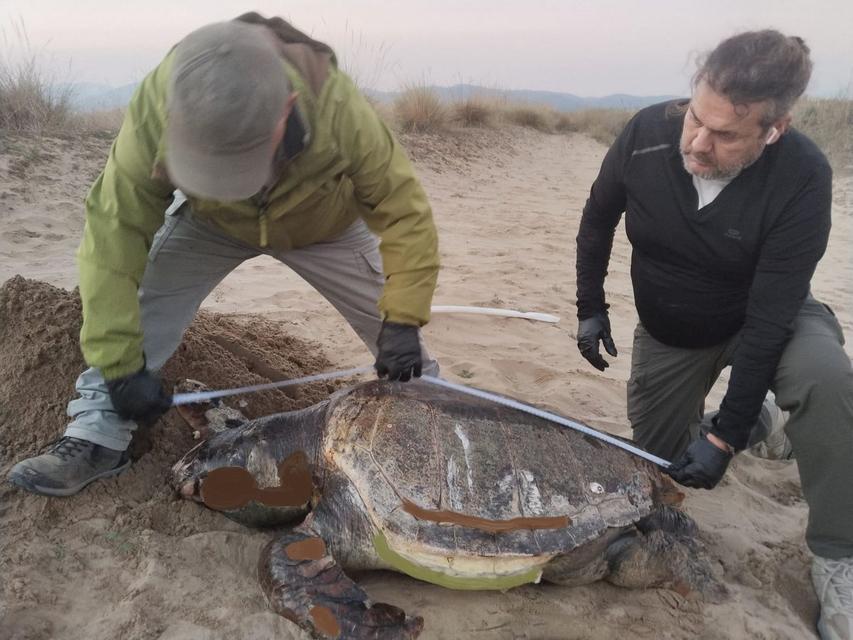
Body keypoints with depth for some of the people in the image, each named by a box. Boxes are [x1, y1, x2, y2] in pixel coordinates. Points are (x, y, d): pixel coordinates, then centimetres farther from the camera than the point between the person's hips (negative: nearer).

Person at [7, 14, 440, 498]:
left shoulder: (339, 110, -41)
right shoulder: (155, 111, -38)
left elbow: (404, 211, -30)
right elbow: (116, 233, -31)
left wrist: (403, 320, -37)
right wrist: (121, 365, -31)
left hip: (325, 227, 0)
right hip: (209, 224, 1)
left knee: (397, 341, -4)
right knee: (132, 308, -17)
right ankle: (97, 438, -1)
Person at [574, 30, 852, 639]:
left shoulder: (802, 177, -31)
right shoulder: (646, 134, -24)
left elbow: (769, 314, -29)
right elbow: (597, 221, -3)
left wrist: (727, 434, -30)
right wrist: (590, 307, 0)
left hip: (769, 317, -3)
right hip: (668, 332, 3)